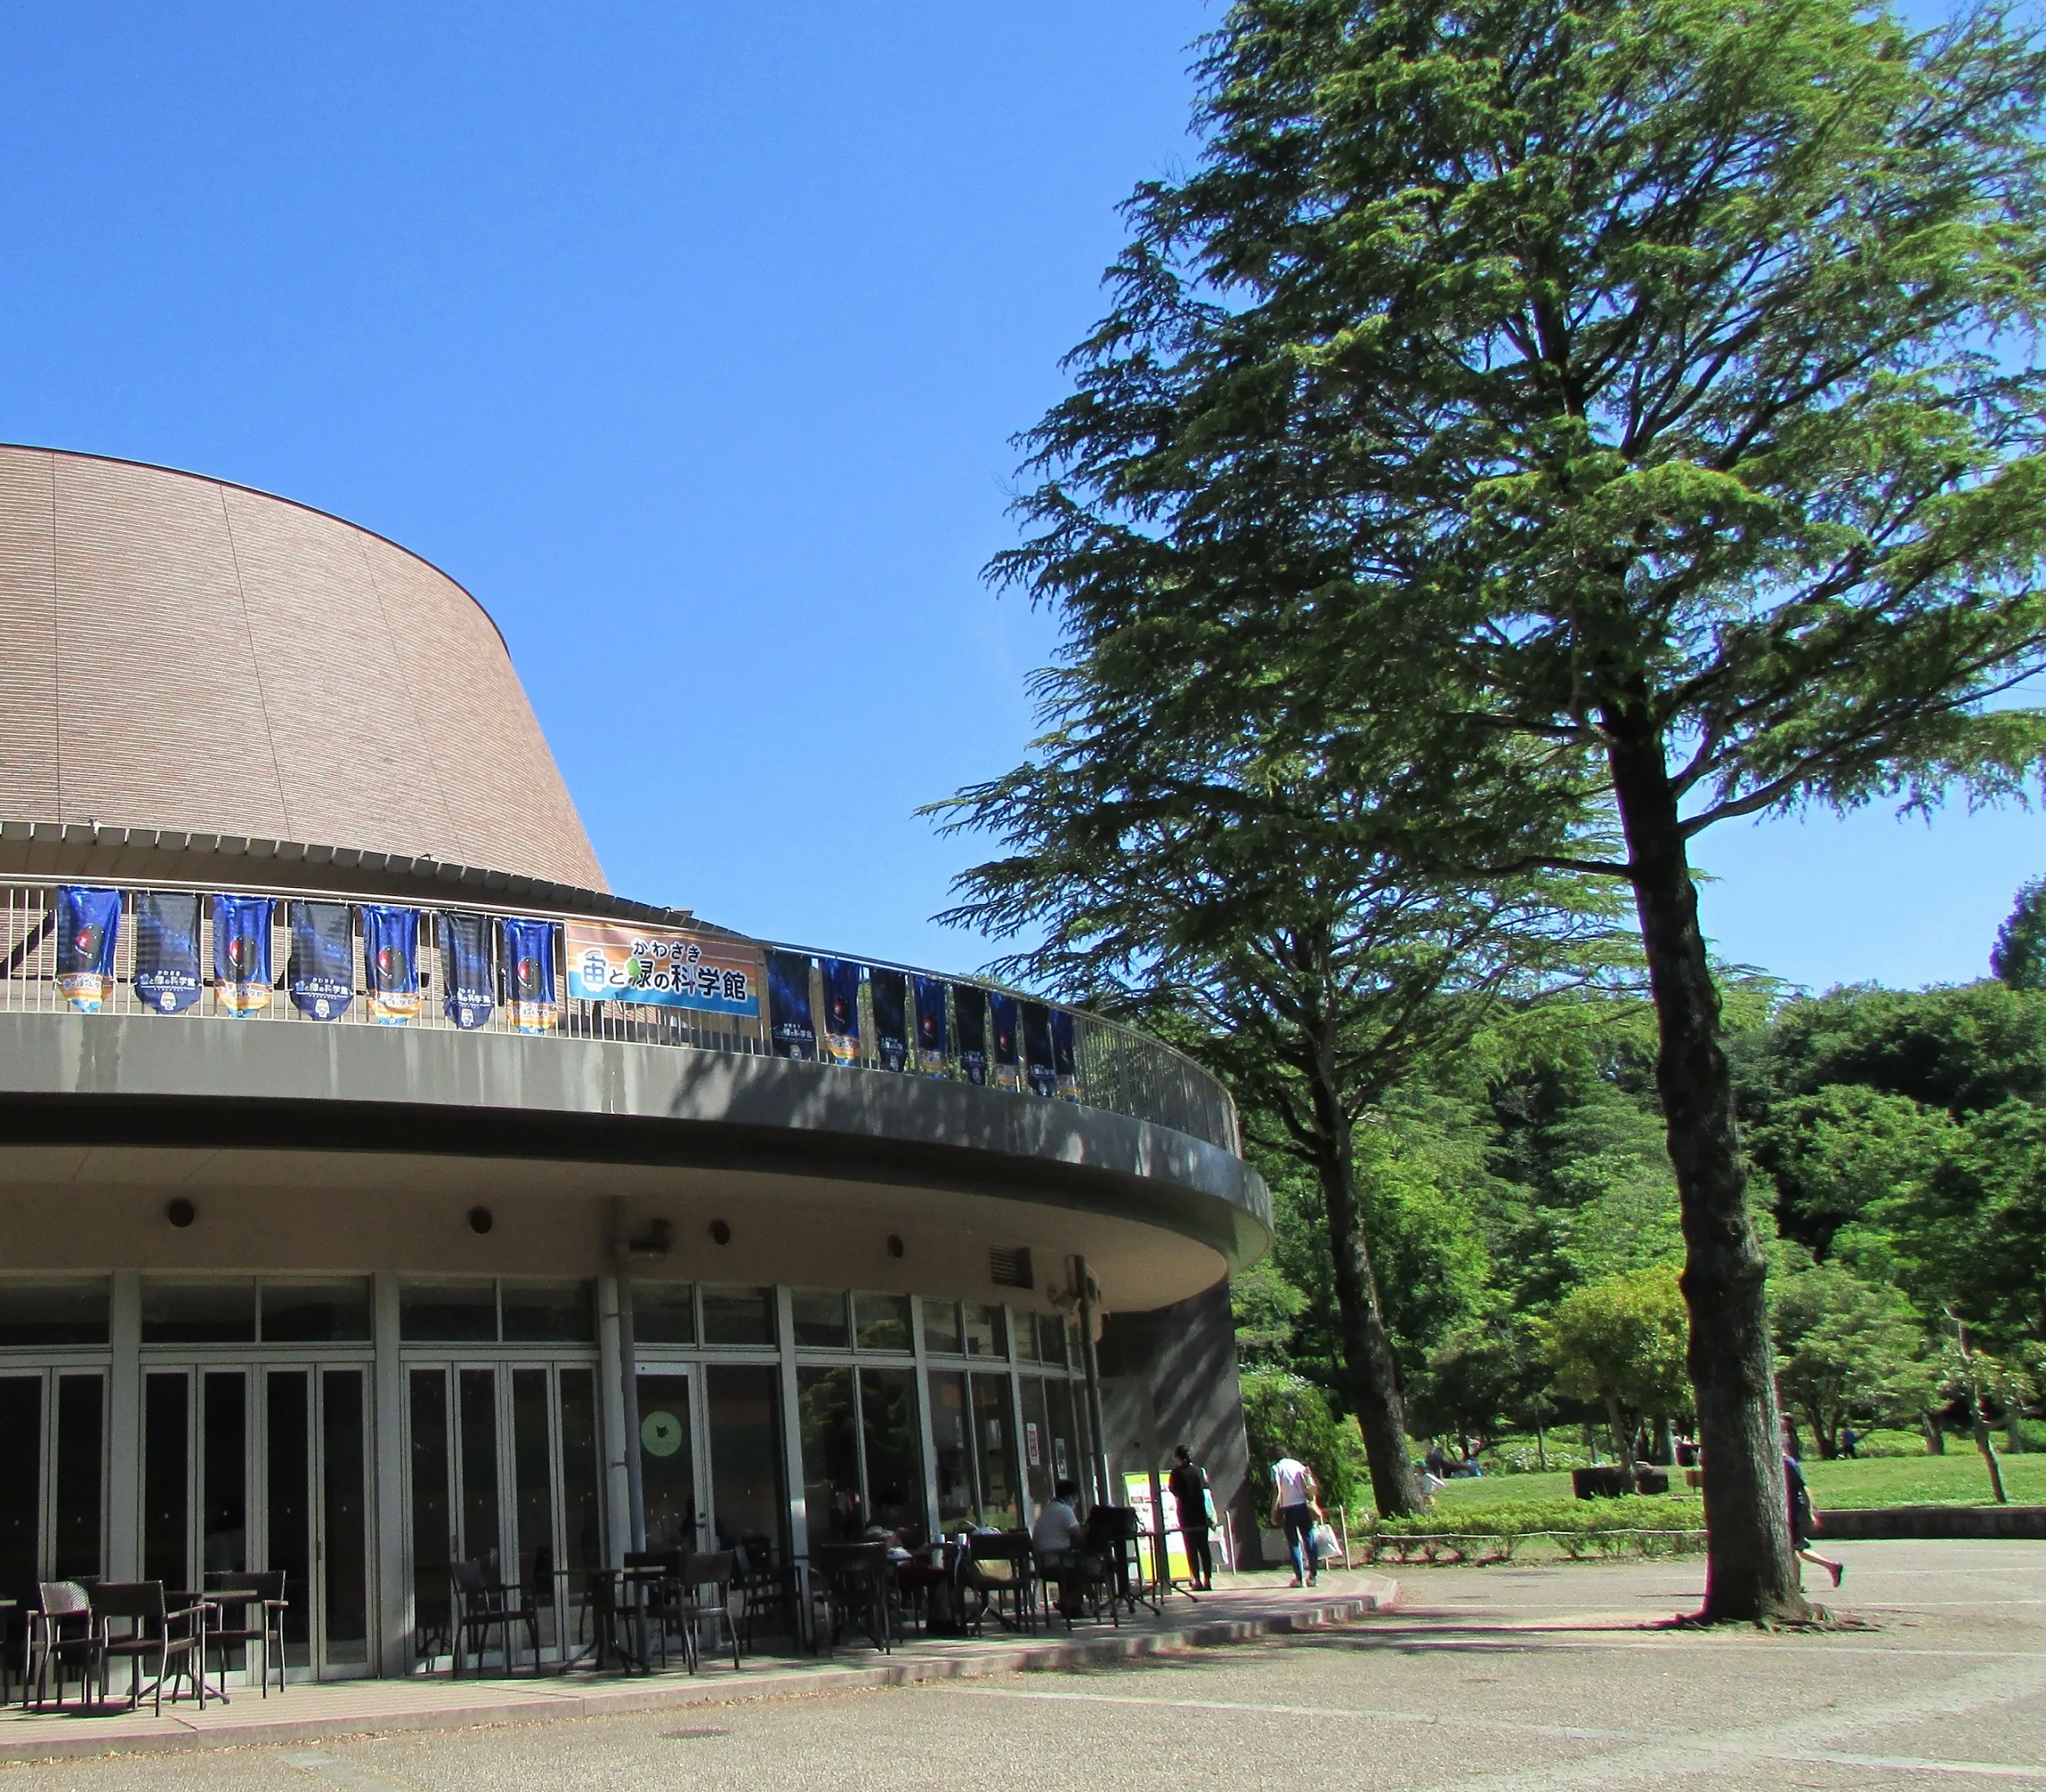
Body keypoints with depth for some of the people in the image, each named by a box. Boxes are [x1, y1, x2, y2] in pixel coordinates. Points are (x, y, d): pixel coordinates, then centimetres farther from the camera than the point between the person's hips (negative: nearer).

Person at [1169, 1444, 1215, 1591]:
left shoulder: (1177, 1472, -10)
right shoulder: (1198, 1470, 3)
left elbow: (1173, 1489, -3)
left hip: (1186, 1514, -4)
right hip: (1201, 1513, 4)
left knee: (1191, 1548, 0)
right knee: (1204, 1547, 7)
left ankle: (1197, 1581, -5)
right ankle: (1208, 1580, 4)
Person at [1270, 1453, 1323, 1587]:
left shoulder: (1276, 1468, 1)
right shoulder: (1299, 1465, 12)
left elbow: (1277, 1491, -9)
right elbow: (1313, 1487, 6)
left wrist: (1274, 1512, -5)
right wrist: (1312, 1503, 14)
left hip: (1288, 1508, -3)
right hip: (1303, 1506, 3)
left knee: (1293, 1543, 1)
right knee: (1309, 1540, 8)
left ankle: (1299, 1578, -3)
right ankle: (1313, 1576, 6)